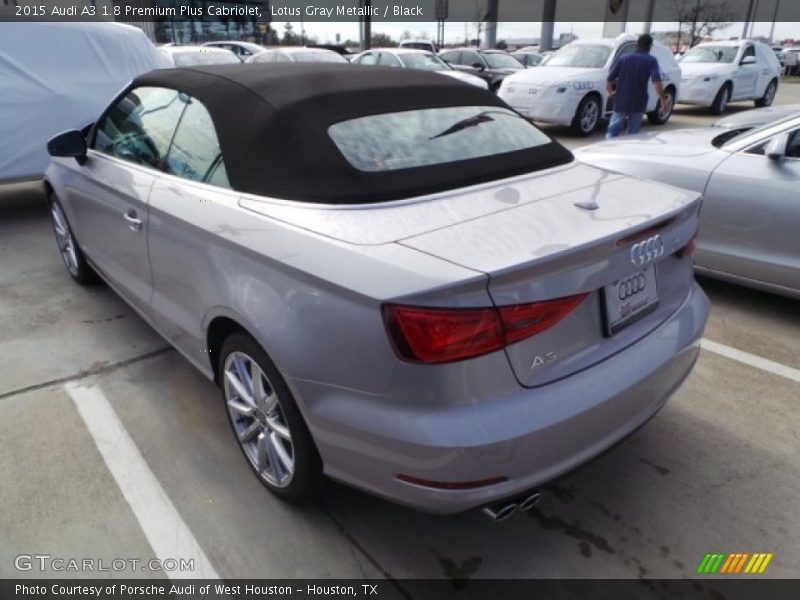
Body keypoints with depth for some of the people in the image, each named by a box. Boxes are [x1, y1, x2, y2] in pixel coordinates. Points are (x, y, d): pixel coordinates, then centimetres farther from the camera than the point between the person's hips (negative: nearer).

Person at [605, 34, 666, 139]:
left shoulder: (623, 58, 4)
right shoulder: (651, 61, -2)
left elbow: (610, 79, 4)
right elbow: (657, 82, -15)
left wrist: (610, 92, 23)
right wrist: (662, 99, -7)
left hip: (620, 102, 1)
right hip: (638, 104, -1)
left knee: (612, 131, 4)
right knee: (633, 133, 12)